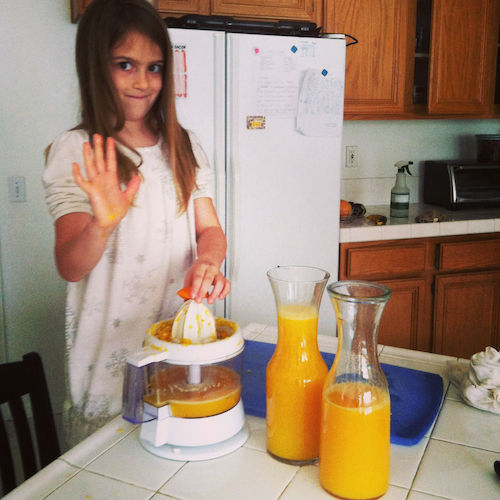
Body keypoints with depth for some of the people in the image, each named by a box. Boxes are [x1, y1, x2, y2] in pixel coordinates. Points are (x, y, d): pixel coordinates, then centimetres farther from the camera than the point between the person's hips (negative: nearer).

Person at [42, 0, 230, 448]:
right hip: (111, 356, -3)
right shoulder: (76, 152, -8)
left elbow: (210, 228, 5)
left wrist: (206, 262, -18)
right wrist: (104, 224, -37)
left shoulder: (184, 146, 7)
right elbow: (70, 267, -16)